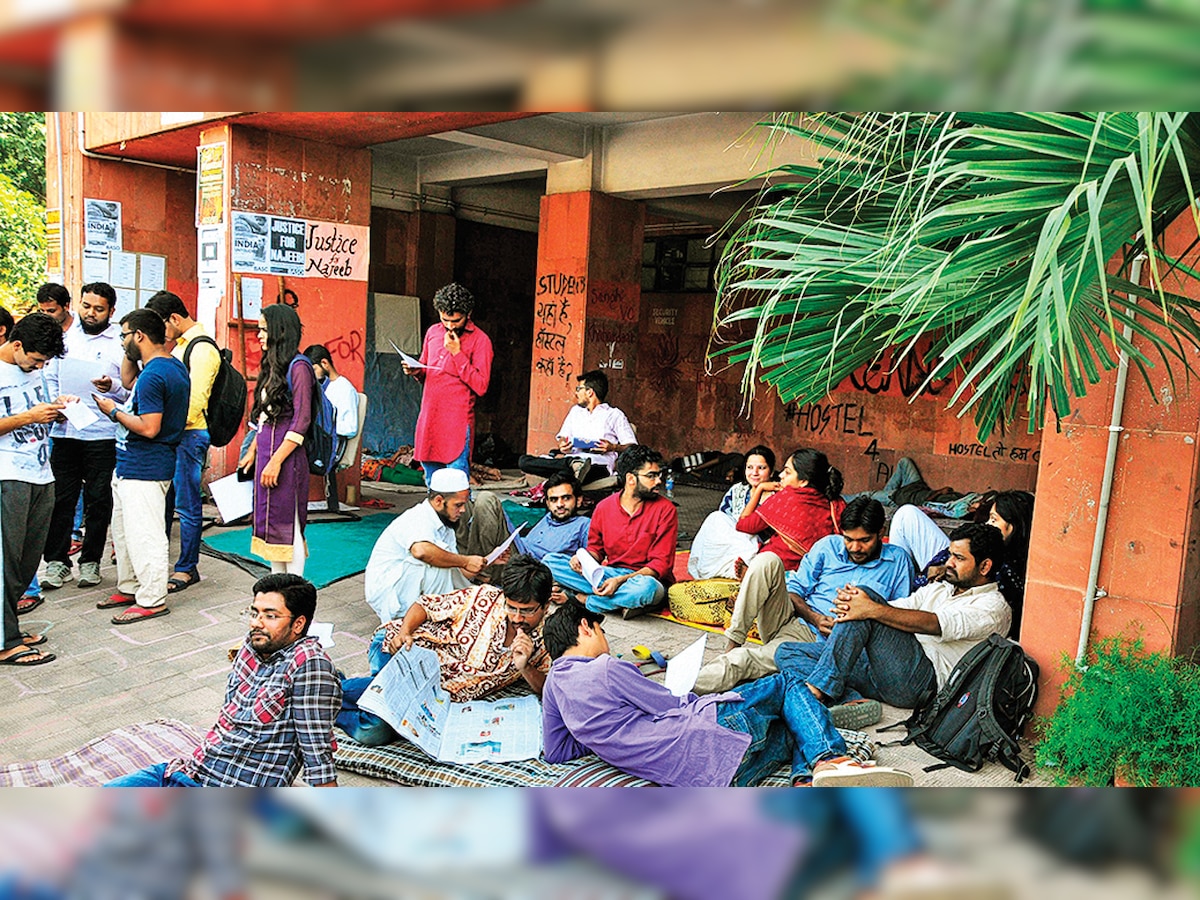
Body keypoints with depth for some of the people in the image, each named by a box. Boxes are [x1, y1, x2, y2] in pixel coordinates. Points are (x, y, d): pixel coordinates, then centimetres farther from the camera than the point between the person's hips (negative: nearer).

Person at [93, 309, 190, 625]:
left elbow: (149, 427, -26)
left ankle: (152, 600, 6)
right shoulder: (175, 366, 11)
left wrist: (114, 411, -14)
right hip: (131, 466, 11)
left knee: (143, 535, -3)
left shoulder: (152, 375, -21)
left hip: (143, 469, -11)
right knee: (124, 531, 21)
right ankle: (129, 588, 33)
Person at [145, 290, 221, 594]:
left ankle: (187, 569, 8)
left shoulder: (202, 349, -15)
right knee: (162, 499, 17)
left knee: (187, 505, -1)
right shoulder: (181, 344, 16)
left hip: (190, 434, -10)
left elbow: (195, 400, -21)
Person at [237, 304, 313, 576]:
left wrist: (276, 461, -20)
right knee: (269, 523, 12)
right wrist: (252, 451, 20)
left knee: (288, 526, -4)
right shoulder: (273, 366, 16)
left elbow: (301, 421, -17)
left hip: (285, 457, -9)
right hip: (266, 454, 9)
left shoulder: (298, 367, -11)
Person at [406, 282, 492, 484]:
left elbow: (480, 386, -12)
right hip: (428, 416, 6)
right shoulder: (433, 332, 12)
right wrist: (416, 371, 1)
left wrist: (457, 353, -14)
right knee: (432, 482, 12)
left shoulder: (480, 340, -5)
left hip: (458, 420, -6)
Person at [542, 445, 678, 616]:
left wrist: (621, 581, -25)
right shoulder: (604, 507, 1)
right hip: (609, 574, 4)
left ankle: (582, 599, -18)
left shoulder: (665, 510, -9)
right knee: (550, 561, -11)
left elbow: (661, 563, -12)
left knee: (645, 588, -41)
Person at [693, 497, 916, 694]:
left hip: (822, 644, -4)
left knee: (742, 661, -30)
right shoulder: (828, 546, 9)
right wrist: (814, 618, -12)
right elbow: (795, 589, 8)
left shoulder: (898, 561, 4)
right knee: (768, 561, -24)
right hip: (791, 620, 4)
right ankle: (733, 644, -24)